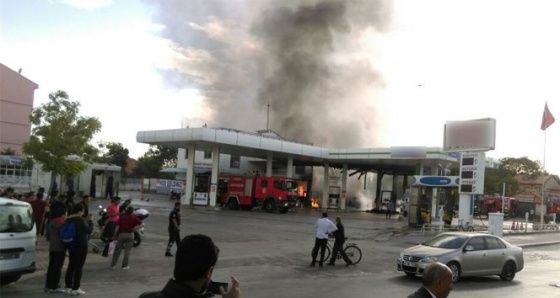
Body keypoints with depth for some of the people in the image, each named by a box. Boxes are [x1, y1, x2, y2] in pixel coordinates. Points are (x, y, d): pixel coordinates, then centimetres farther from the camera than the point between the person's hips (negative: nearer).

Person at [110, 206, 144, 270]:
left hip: (121, 234, 1)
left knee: (117, 250, 10)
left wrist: (115, 235, 4)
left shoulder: (121, 216, 1)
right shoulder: (134, 218, 0)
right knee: (127, 251, 7)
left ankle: (112, 265, 13)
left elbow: (117, 226, -3)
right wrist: (134, 228, -3)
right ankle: (125, 266, 9)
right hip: (130, 235, -1)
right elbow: (142, 224, -8)